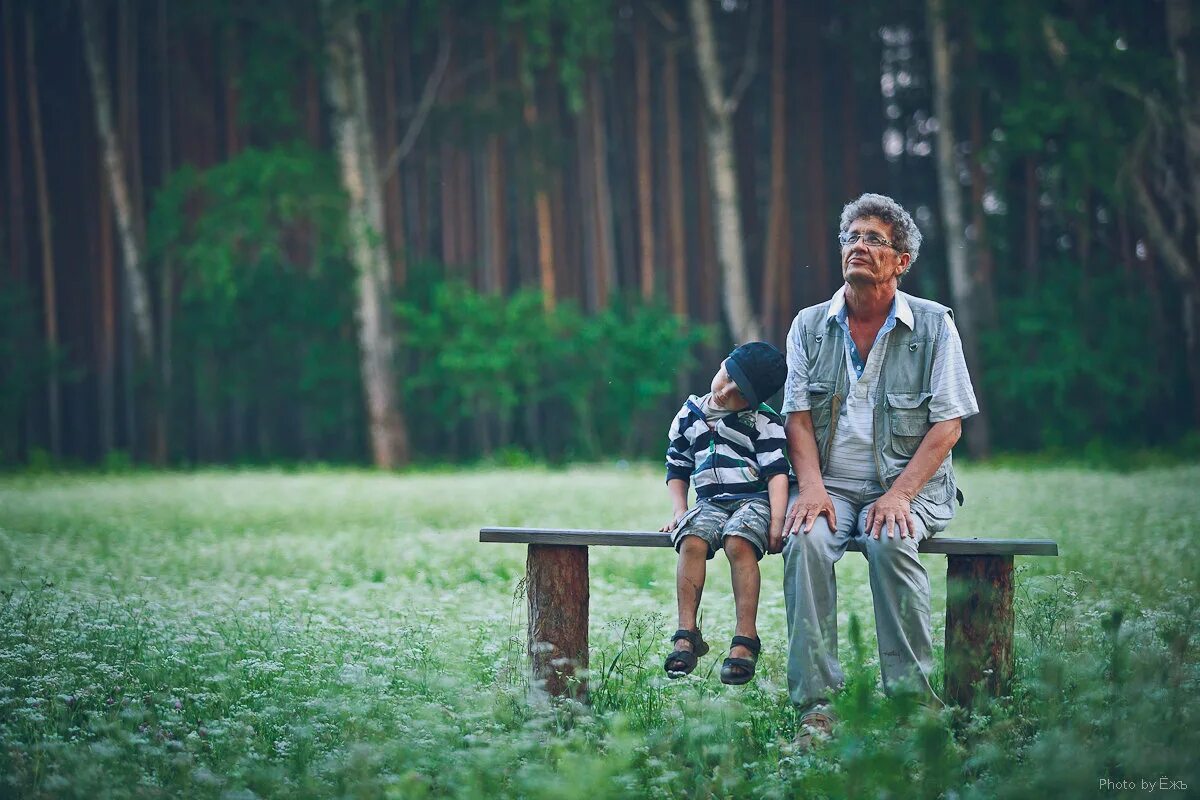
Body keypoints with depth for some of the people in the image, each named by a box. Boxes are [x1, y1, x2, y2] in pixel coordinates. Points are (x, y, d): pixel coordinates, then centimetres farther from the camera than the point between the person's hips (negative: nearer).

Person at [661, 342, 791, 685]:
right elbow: (677, 470, 19)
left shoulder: (763, 422, -1)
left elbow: (776, 472, -9)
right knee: (692, 540, -28)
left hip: (754, 500, -4)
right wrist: (679, 512, 4)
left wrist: (777, 521, -20)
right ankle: (687, 635, -28)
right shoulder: (690, 416, 12)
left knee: (738, 542, -34)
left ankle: (746, 639, -31)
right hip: (711, 502, 4)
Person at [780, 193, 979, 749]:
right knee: (806, 541, -31)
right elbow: (798, 416, 6)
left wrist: (899, 495, -16)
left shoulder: (933, 325, 1)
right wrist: (812, 487, -13)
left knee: (889, 543, -35)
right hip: (831, 485, 2)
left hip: (909, 485, -2)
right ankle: (815, 704, -30)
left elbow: (947, 426, -3)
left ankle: (912, 698, -26)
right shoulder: (810, 326, 10)